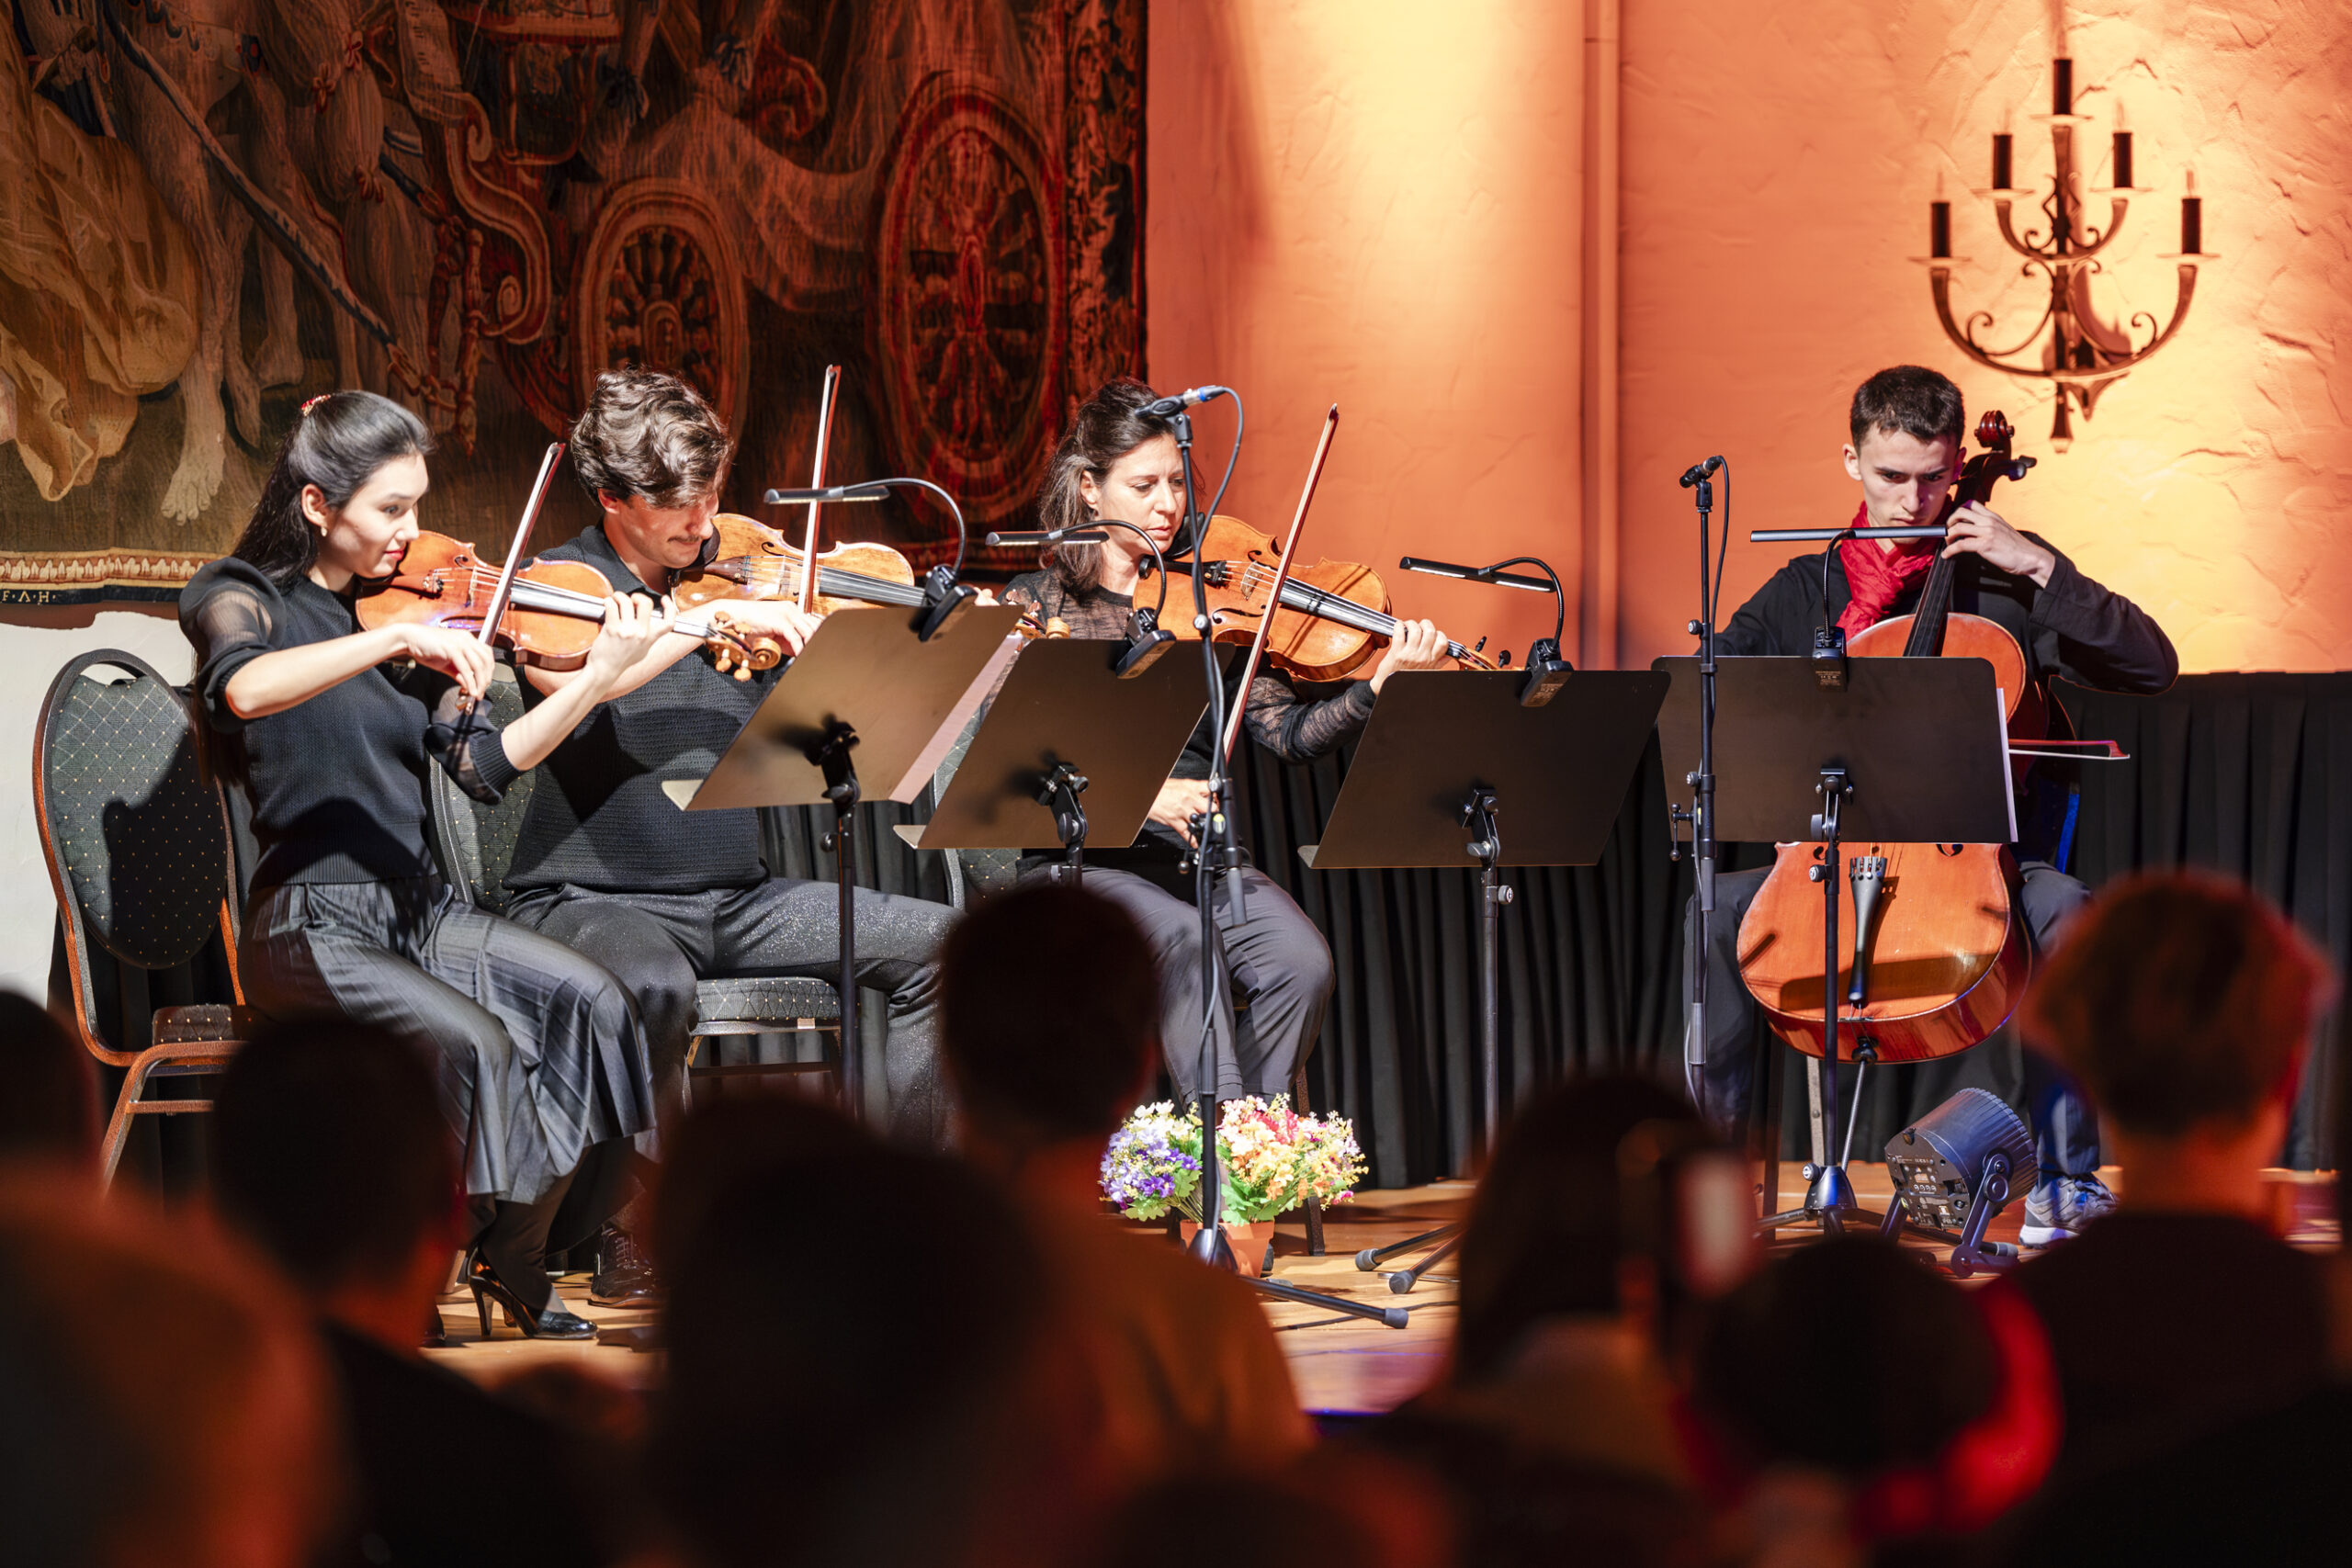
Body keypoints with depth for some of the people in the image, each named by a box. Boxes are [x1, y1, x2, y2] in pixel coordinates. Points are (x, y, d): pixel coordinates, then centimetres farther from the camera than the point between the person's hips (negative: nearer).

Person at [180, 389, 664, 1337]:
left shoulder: (400, 614, 13)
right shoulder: (242, 597, -4)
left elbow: (483, 764, 4)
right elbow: (243, 688, -29)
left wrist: (599, 678, -6)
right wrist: (398, 639, -35)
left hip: (415, 907, 6)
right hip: (310, 928, -6)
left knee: (588, 1000, -17)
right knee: (472, 1042, -29)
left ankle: (513, 1258, -4)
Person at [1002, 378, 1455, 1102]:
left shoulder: (1205, 601, 10)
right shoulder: (1036, 602, 3)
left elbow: (1288, 733, 1)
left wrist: (1379, 685, -17)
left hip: (1201, 856, 3)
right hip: (1082, 860, -3)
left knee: (1301, 960, -24)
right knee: (1183, 940, -34)